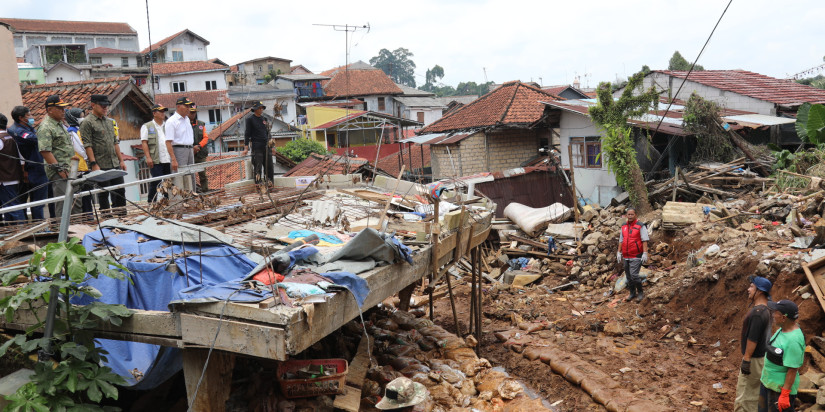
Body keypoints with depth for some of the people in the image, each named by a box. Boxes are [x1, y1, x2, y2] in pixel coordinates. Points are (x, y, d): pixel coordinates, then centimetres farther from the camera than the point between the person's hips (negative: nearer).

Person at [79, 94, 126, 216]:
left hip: (115, 165, 7)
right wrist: (94, 164, -17)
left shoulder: (110, 121, 17)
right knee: (103, 194, 0)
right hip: (101, 166, -7)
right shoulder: (87, 122, -6)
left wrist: (121, 160, 15)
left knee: (120, 192, 8)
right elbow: (87, 145, -11)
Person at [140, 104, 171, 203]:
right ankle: (151, 202, 0)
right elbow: (144, 142, -2)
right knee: (156, 182, -8)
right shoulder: (147, 126, 4)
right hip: (155, 160, -5)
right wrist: (148, 157, -13)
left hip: (167, 160, 5)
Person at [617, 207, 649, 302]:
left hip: (636, 256, -6)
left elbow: (645, 241, -9)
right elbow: (621, 241, 17)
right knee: (628, 276, 11)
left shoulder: (640, 226, -6)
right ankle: (632, 293, 24)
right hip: (626, 257, 6)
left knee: (634, 275, -13)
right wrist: (619, 253, 14)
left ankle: (640, 292, 5)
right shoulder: (624, 227, 12)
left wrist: (645, 253, -15)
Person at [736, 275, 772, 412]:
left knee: (745, 392, -1)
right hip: (761, 356, 10)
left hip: (754, 358, -10)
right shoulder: (766, 308, 6)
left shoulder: (757, 312, -25)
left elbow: (752, 339, -25)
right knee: (755, 391, 19)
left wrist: (746, 360, -20)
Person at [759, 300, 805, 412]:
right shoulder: (783, 329, 1)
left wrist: (785, 395, -23)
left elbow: (792, 370, -25)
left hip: (781, 387, -9)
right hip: (767, 382, 9)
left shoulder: (794, 340, -27)